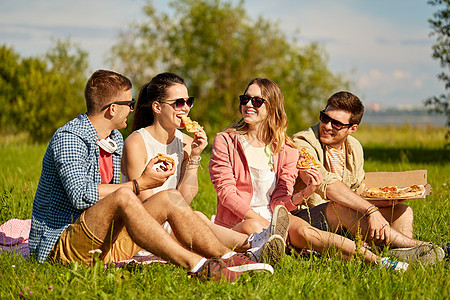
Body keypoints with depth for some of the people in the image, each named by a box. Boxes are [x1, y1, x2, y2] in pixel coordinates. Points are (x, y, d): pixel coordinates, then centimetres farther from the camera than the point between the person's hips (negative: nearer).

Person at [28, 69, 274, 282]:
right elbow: (81, 195, -26)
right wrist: (138, 185, -18)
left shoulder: (115, 139, 15)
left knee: (169, 198, -4)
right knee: (123, 197, -33)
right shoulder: (68, 138, -14)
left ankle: (227, 258, -15)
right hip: (58, 246, -9)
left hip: (104, 241, 9)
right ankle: (195, 266, -39)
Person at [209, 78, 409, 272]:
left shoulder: (286, 149, 7)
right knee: (252, 226, -38)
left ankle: (378, 261, -37)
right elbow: (226, 191, -10)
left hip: (273, 219, 2)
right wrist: (261, 221, -22)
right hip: (235, 224, -2)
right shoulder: (225, 141, -1)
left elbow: (279, 202, 0)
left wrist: (304, 194, -22)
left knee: (301, 230, -30)